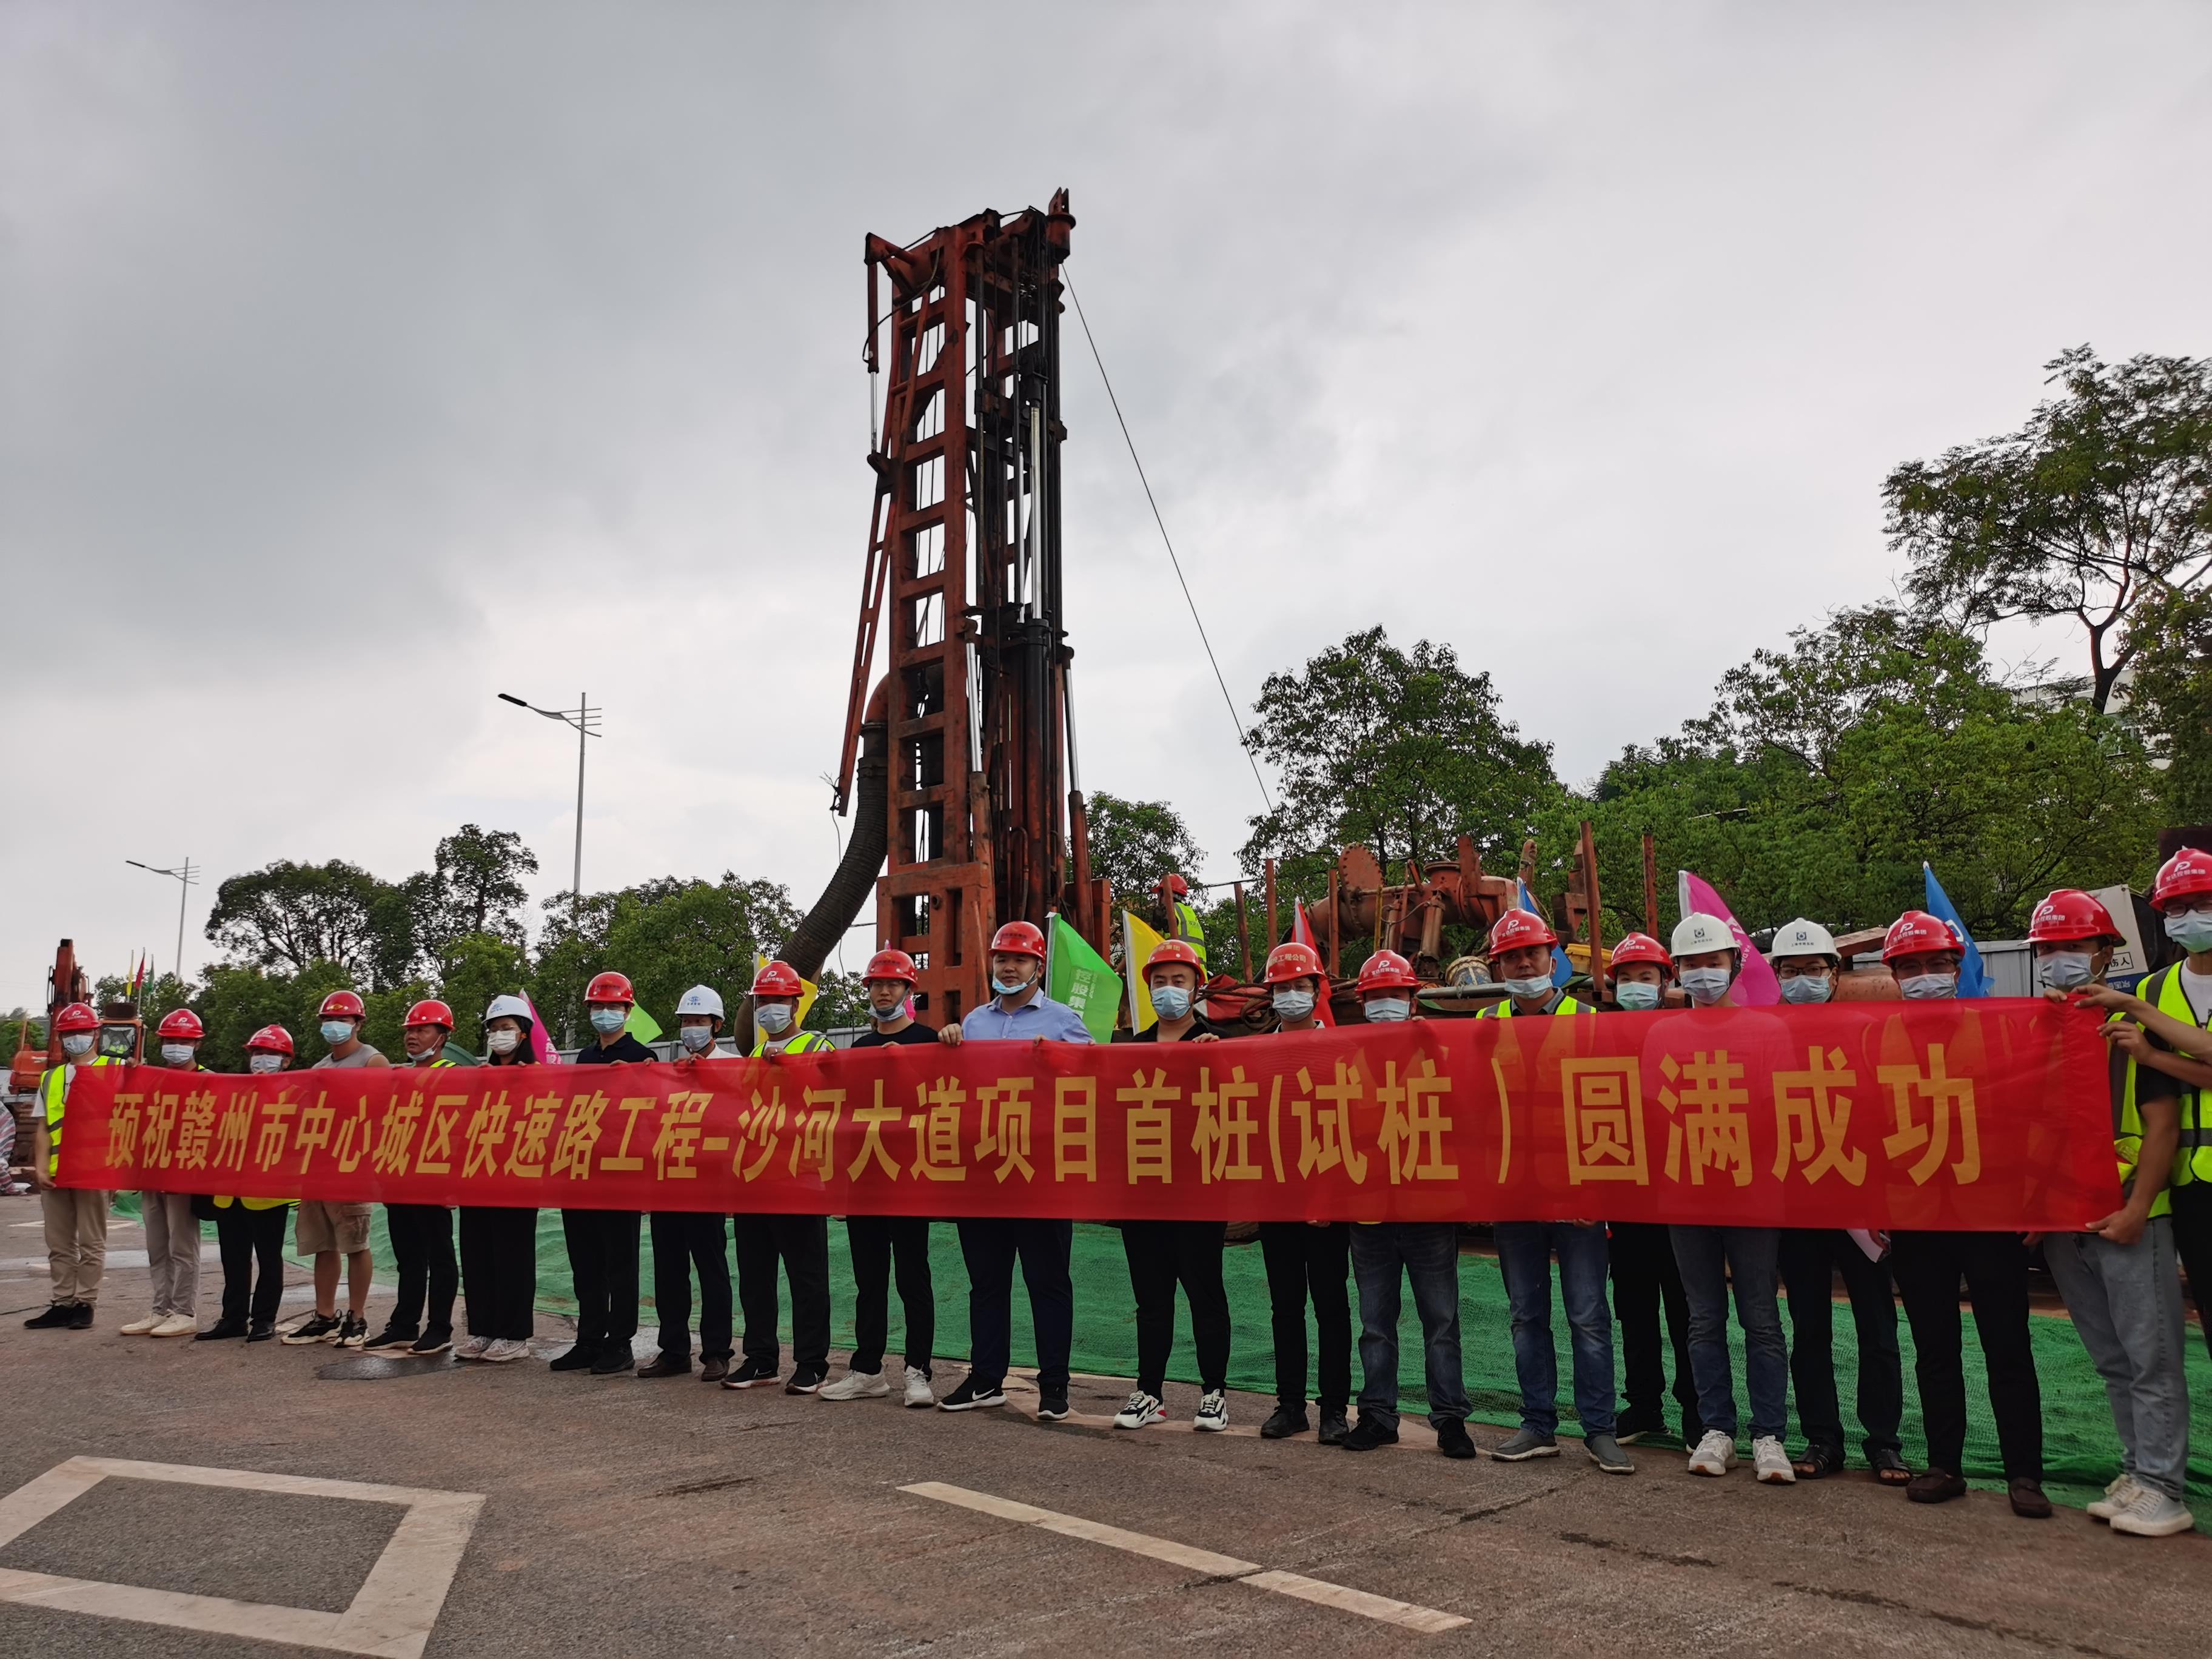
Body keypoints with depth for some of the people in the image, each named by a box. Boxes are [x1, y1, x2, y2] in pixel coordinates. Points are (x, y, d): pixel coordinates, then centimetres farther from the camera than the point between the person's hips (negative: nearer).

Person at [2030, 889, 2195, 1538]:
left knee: (2151, 1358, -1)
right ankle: (2138, 1473, 22)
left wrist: (2137, 1208, -15)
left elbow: (2163, 1124, -9)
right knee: (2112, 1361, 13)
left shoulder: (2131, 1022, -6)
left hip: (2126, 1217, -5)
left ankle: (2160, 1489, 5)